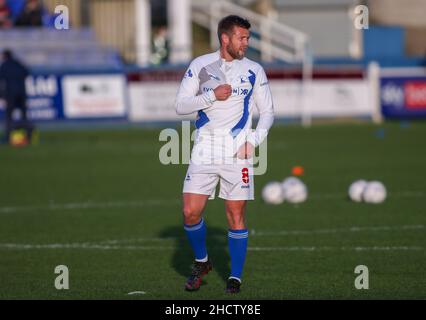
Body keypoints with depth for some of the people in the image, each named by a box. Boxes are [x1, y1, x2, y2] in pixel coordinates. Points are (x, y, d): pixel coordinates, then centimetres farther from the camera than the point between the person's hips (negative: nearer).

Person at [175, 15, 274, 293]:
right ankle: (202, 262, 17)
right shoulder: (200, 66, 2)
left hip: (238, 153, 0)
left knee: (236, 215, -2)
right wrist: (212, 95, -13)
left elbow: (268, 111, 10)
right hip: (205, 150, 0)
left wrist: (254, 140, -5)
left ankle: (236, 276, 9)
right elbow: (180, 106, 0)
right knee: (191, 212, -7)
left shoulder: (254, 70, 4)